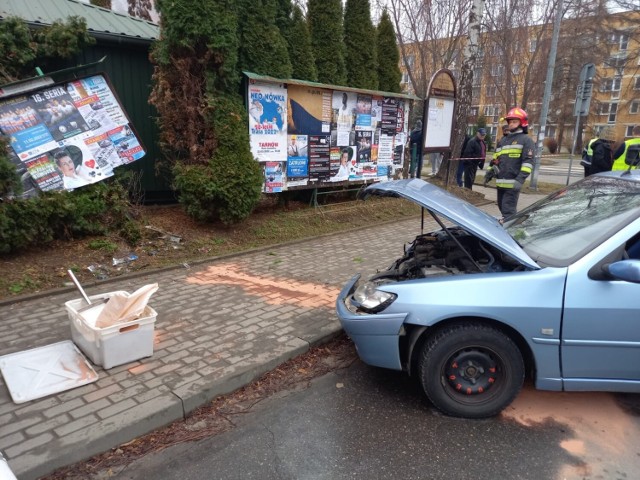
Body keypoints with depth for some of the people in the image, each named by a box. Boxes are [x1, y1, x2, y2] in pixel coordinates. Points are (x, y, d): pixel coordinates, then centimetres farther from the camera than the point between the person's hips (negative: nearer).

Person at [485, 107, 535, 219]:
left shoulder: (526, 140, -1)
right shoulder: (504, 141, 23)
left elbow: (528, 161, -12)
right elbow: (496, 159, 28)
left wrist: (521, 179, -23)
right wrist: (490, 172, 15)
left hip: (513, 183, -8)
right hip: (501, 182, 8)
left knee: (508, 209, -13)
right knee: (502, 206, 14)